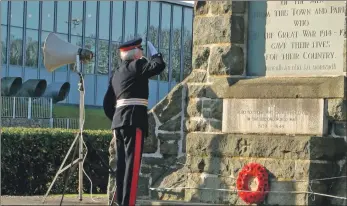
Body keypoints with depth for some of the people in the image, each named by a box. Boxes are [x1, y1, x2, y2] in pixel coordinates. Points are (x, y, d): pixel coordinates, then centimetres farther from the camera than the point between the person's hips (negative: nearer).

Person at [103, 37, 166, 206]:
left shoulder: (117, 73, 19)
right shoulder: (137, 65, -4)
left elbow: (107, 103, 19)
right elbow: (159, 66, -18)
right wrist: (153, 52, 1)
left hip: (118, 121, 8)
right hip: (134, 120, -8)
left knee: (122, 163, 10)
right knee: (132, 163, -9)